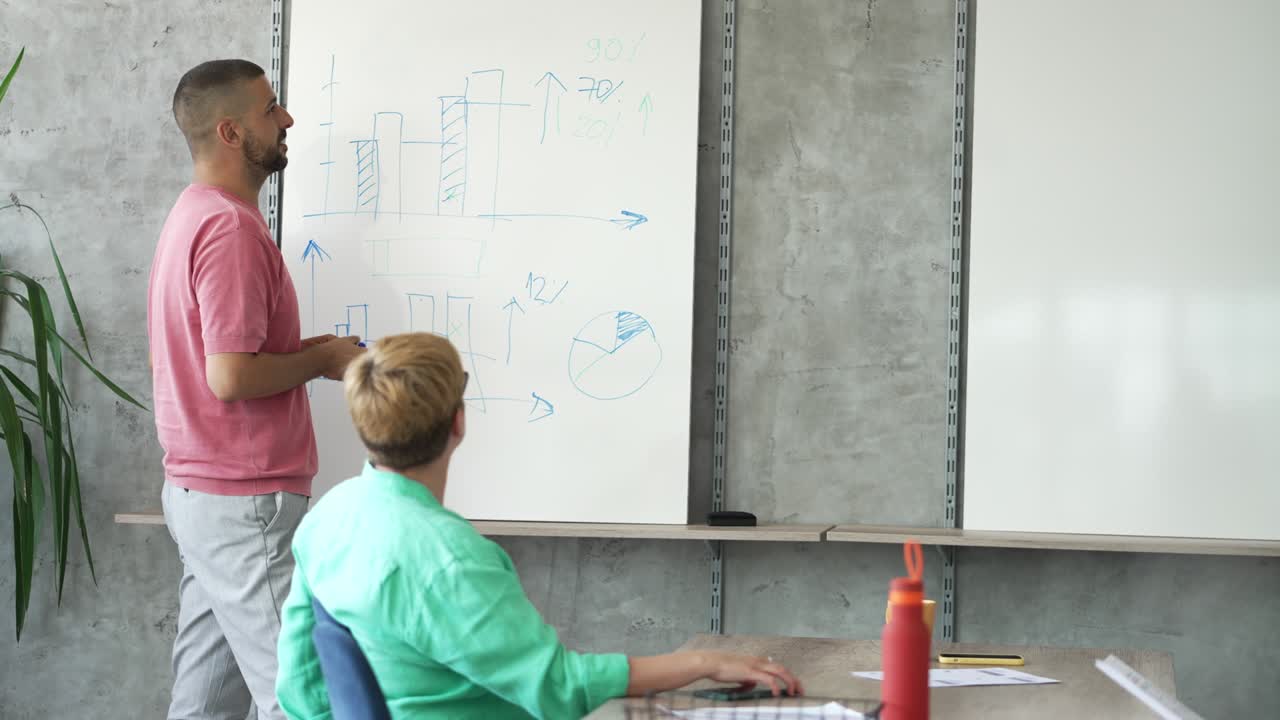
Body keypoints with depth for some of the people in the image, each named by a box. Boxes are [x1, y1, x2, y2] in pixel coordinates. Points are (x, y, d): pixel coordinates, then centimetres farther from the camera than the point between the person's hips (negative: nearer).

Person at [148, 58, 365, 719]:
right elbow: (231, 377, -25)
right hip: (245, 501, -10)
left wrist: (306, 349, 11)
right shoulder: (232, 227, -18)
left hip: (198, 492, 10)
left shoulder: (192, 216, 14)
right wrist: (323, 359, -10)